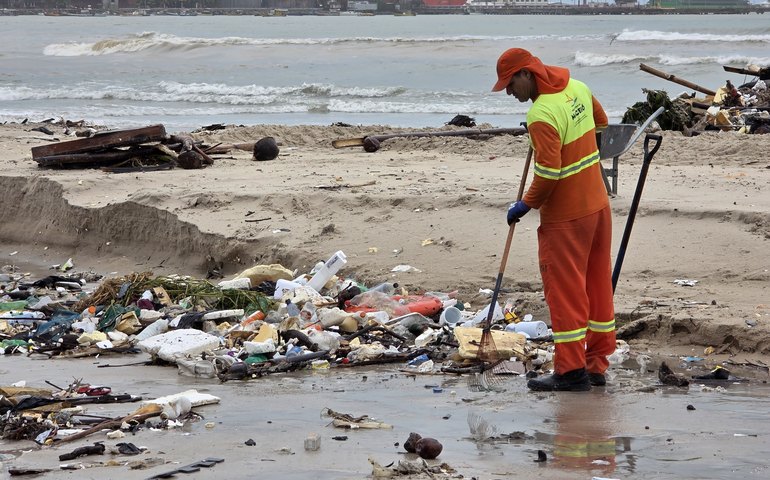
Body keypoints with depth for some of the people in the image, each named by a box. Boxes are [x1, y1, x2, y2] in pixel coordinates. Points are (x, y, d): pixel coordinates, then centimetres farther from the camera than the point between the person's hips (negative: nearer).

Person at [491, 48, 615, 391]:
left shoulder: (542, 116, -24)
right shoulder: (577, 88, 3)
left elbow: (549, 173, -25)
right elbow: (600, 122, 22)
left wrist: (526, 205, -12)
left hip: (565, 217, -9)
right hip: (597, 205, 9)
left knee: (564, 289, -1)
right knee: (597, 285, 13)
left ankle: (571, 370, 1)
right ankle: (596, 364, 20)